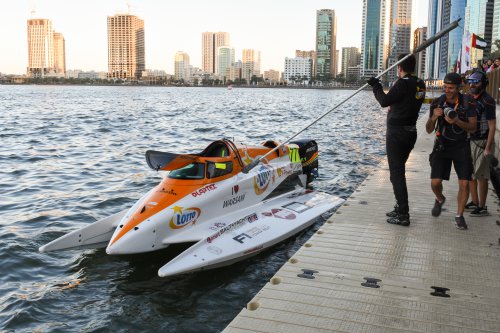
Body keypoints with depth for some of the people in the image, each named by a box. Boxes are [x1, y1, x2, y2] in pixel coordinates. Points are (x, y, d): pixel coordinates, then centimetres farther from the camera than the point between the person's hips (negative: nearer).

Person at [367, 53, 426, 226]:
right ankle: (400, 208, 28)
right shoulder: (420, 84, 9)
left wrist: (376, 86, -7)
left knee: (396, 173, -6)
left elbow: (385, 101, -21)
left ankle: (403, 215, -6)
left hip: (396, 133, -9)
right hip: (411, 132, 9)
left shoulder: (403, 83, -17)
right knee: (398, 170, 20)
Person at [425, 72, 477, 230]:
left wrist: (457, 121, -27)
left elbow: (473, 127, -9)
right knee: (435, 182, -7)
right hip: (442, 145, 1)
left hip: (461, 146, 0)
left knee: (464, 183, -8)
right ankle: (440, 199, 29)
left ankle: (459, 216, 11)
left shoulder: (468, 103, -11)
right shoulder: (437, 103, -8)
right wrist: (433, 118, -26)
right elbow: (429, 130, -5)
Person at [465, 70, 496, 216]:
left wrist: (488, 148, -19)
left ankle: (482, 207, 6)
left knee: (481, 176, -3)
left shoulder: (487, 101, -14)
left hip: (481, 143, -8)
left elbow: (492, 126, -15)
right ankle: (475, 202, 25)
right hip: (470, 141, 8)